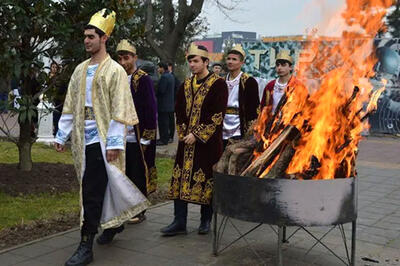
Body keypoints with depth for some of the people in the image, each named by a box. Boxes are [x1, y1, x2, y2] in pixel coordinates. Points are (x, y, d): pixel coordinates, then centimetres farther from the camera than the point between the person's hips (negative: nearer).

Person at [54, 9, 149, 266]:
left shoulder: (115, 70, -6)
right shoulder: (80, 70, 13)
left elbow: (118, 110, -11)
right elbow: (70, 105, 15)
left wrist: (114, 143, -15)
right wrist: (62, 135, 11)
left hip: (101, 139, -7)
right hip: (83, 139, 7)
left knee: (92, 193, -8)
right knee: (100, 187, 15)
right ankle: (114, 222, 36)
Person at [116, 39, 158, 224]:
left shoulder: (143, 80, -7)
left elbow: (151, 110, -10)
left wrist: (146, 138, -12)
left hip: (137, 138, -6)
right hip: (121, 137, 6)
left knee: (139, 175, 3)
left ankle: (139, 212, 14)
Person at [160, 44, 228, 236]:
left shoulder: (218, 84, -5)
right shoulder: (186, 85, 13)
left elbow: (218, 115, -12)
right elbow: (179, 111, 15)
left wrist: (197, 135, -14)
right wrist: (184, 133, 1)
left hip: (208, 142, -5)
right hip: (187, 140, 5)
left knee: (207, 179, 2)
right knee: (181, 178, 1)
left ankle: (205, 220, 17)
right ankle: (179, 222, 7)